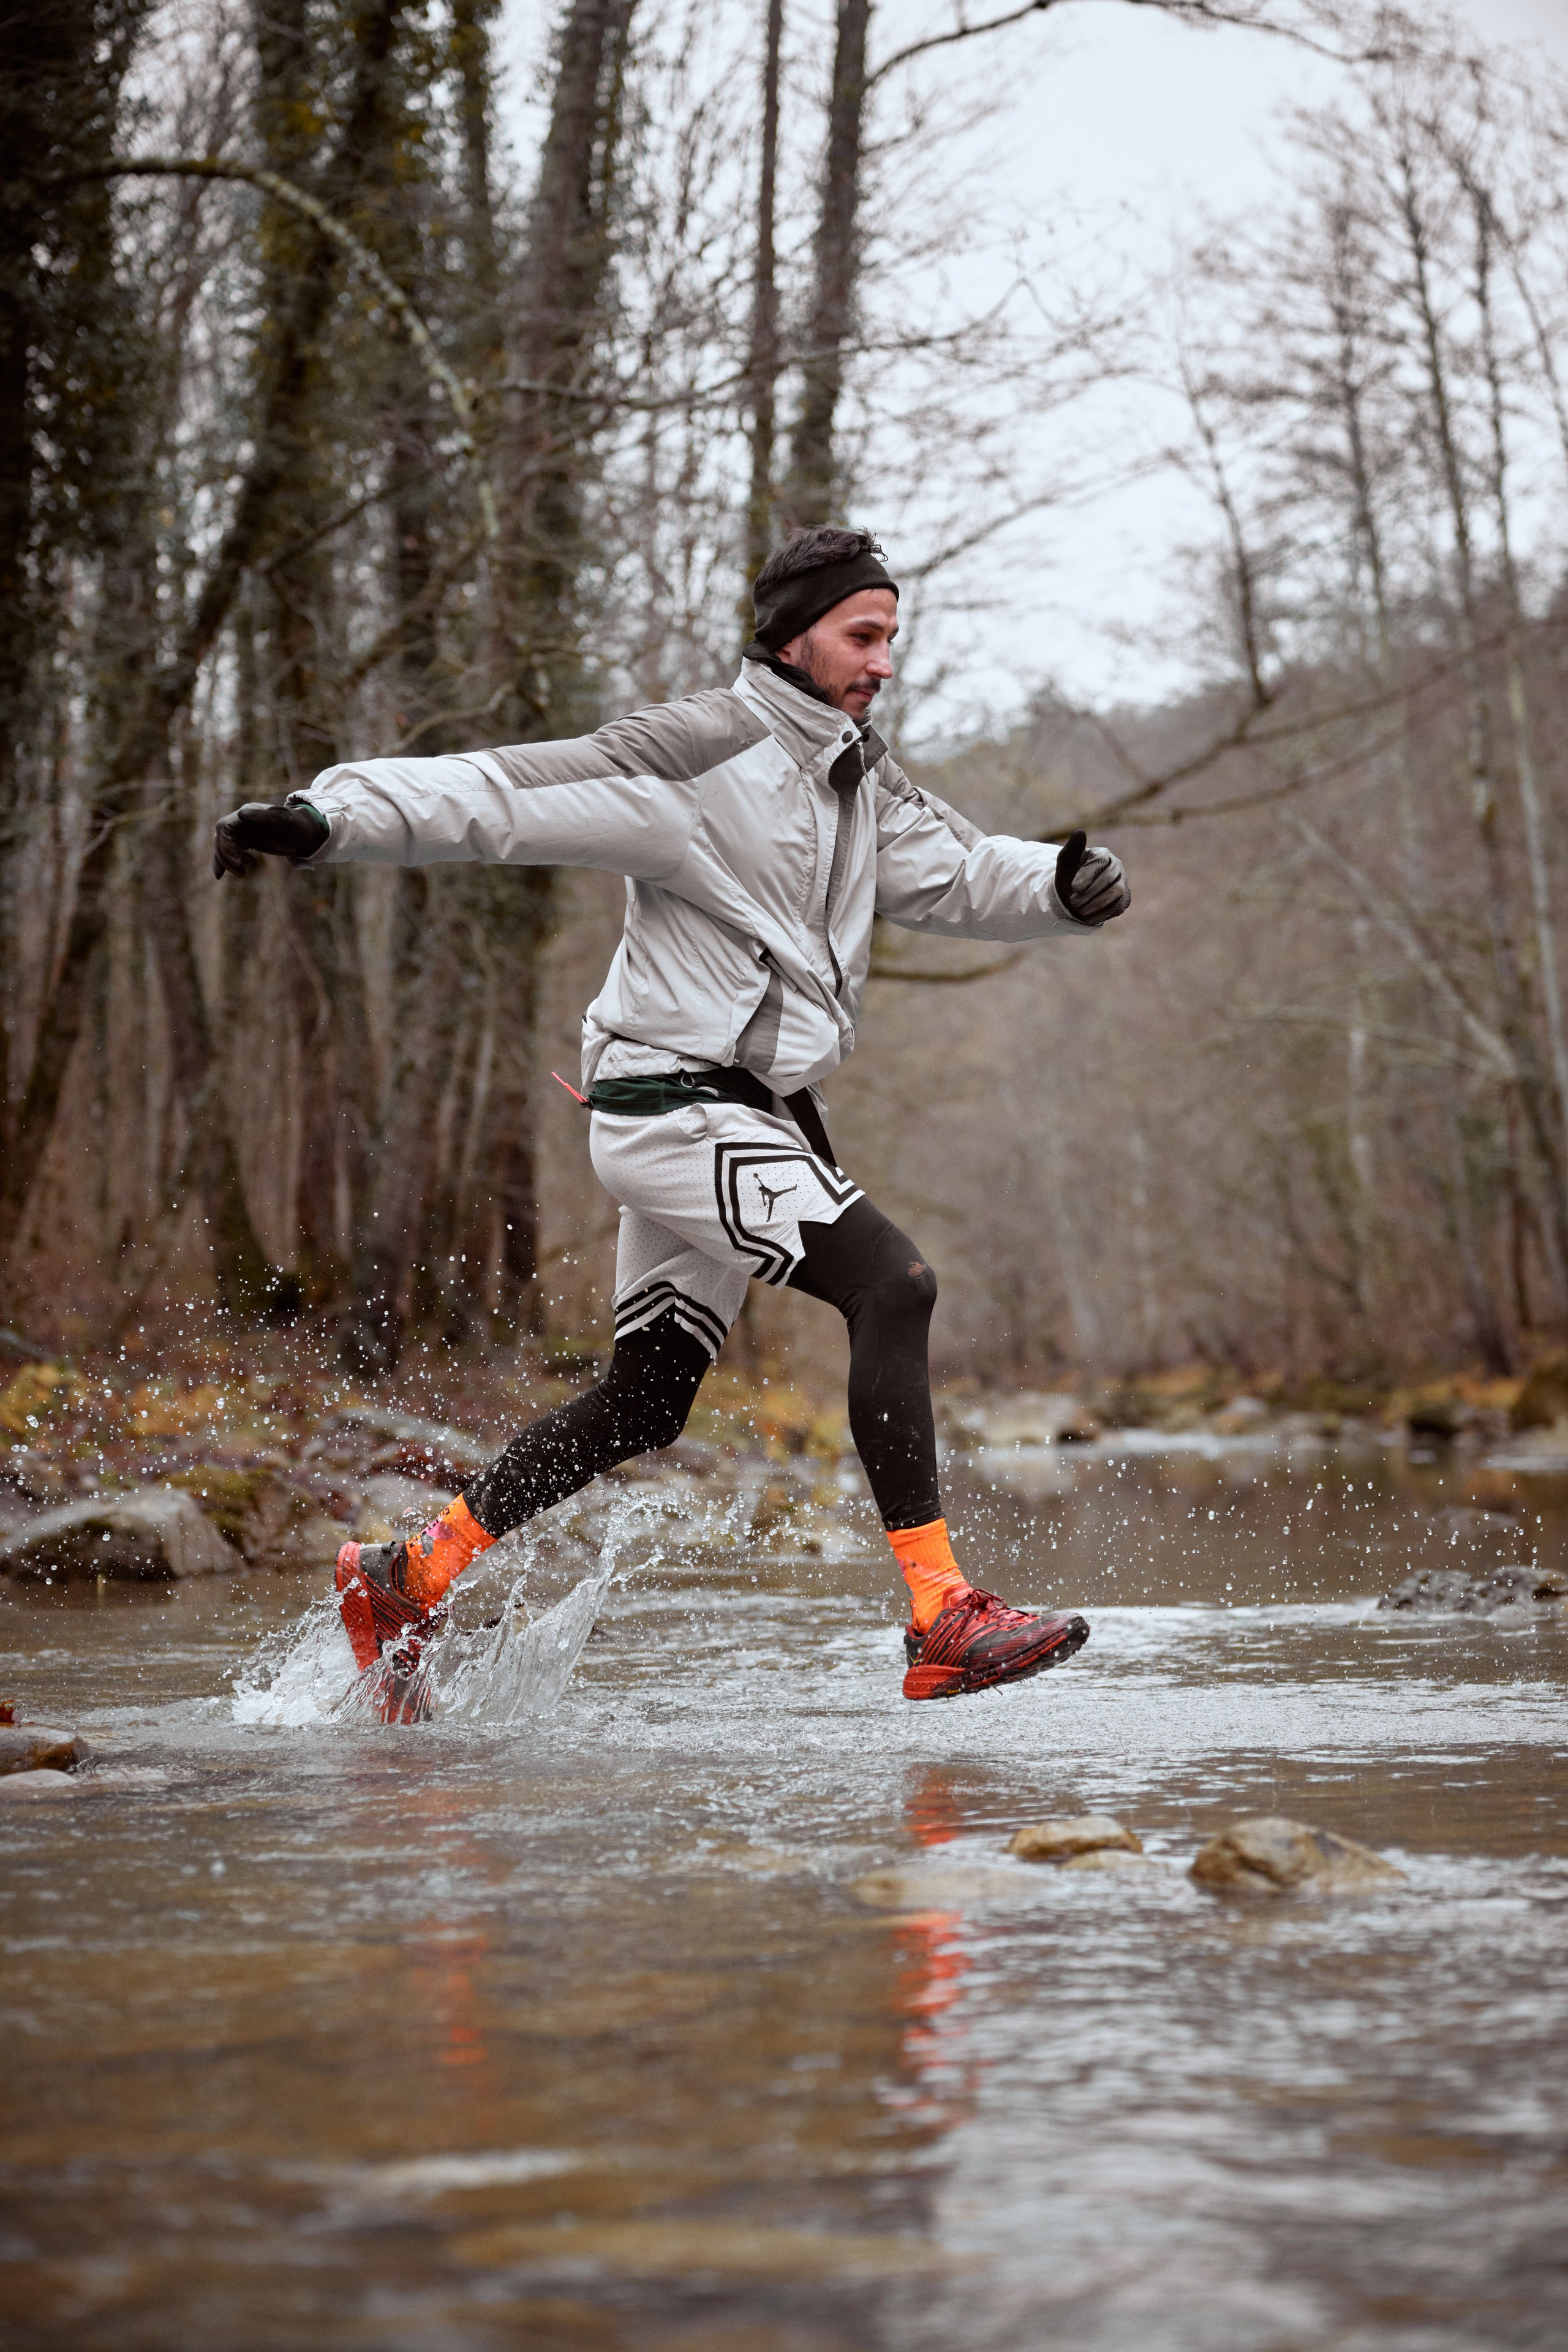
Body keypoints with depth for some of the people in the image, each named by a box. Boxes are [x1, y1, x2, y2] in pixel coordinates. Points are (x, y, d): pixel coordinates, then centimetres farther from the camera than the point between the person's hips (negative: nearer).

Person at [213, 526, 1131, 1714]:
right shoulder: (700, 757, -13)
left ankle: (410, 1576, 27)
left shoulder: (859, 781, 14)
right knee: (893, 1280, -22)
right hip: (674, 1108, -10)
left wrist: (1062, 885, -11)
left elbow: (957, 871, 11)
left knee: (645, 1403, 14)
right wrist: (326, 815, -29)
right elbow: (501, 792, -18)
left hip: (759, 1115, 10)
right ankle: (943, 1623, -23)